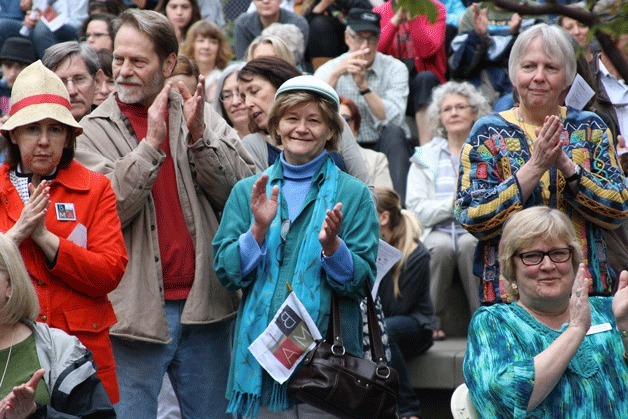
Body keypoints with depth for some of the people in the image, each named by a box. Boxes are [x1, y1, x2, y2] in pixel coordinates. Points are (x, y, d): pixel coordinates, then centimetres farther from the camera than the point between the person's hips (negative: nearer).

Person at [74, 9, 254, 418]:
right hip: (135, 309, -2)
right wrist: (151, 145, -17)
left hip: (204, 305, 2)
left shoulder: (201, 116, 7)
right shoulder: (94, 130, 1)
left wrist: (199, 138, -14)